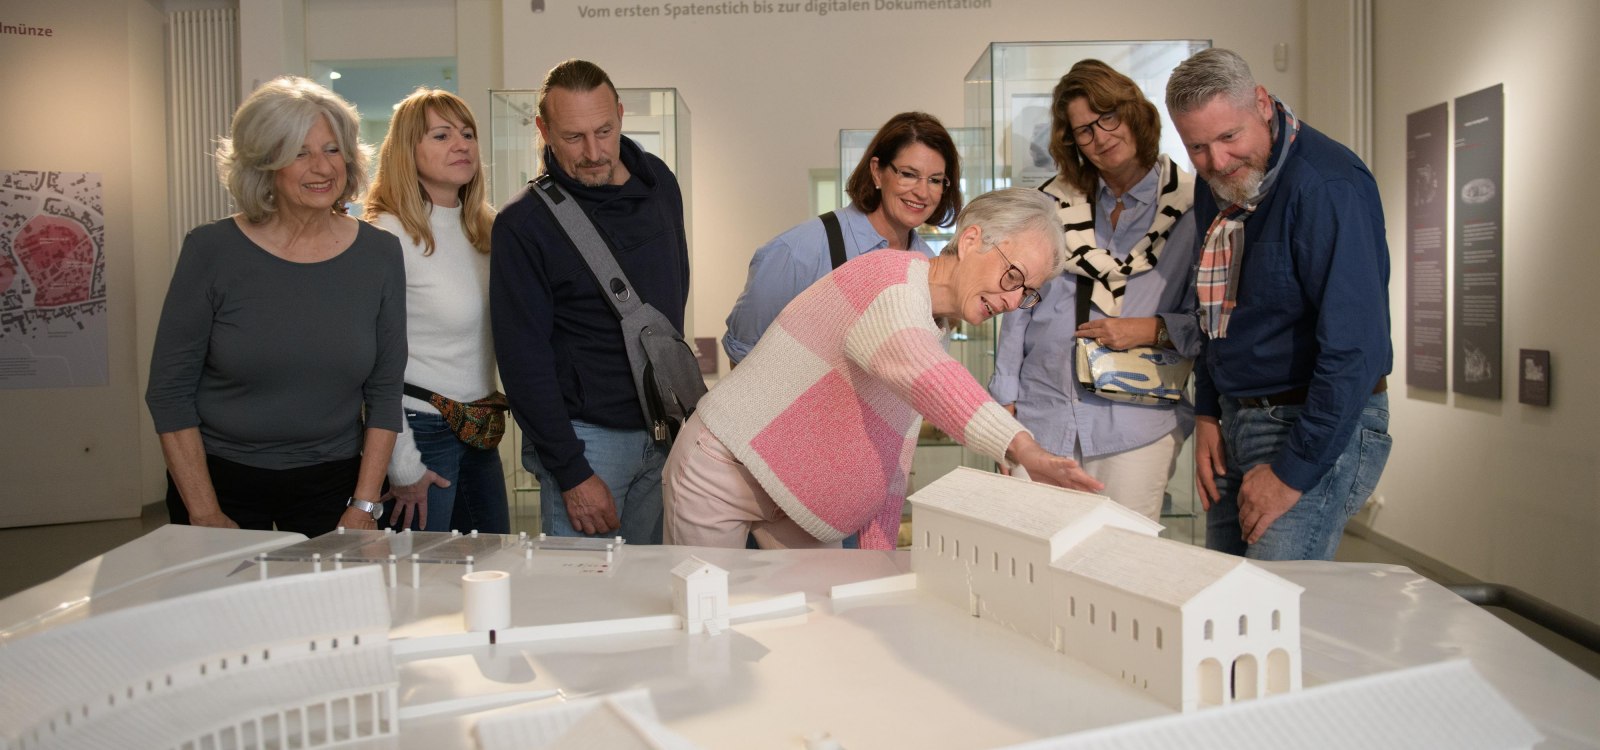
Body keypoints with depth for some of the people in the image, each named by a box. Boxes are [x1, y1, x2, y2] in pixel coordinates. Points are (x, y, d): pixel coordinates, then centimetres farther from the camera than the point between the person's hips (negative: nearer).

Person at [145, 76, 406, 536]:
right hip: (220, 476, -1)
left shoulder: (379, 254, -4)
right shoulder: (211, 250, -9)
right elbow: (169, 392, -6)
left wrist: (364, 506, -6)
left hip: (331, 481, 1)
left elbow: (385, 391, 0)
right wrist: (205, 514, -11)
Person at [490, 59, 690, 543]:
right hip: (586, 435, -5)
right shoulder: (523, 222, -11)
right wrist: (571, 472, -15)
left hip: (666, 429, 5)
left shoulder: (659, 181, 6)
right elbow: (523, 358, -12)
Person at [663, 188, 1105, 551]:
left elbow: (891, 461, 9)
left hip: (799, 498, 9)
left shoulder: (933, 329, 9)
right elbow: (925, 377, -44)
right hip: (725, 467, -8)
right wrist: (1025, 451, -55)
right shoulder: (893, 277, -21)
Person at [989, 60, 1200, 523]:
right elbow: (1019, 305, 10)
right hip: (1042, 415, 2)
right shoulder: (1053, 202, 7)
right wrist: (1005, 403, 7)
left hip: (1138, 426, -2)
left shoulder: (1192, 207, -1)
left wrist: (1153, 330, -15)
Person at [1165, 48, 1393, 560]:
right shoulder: (1215, 186, 7)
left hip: (1318, 425, -8)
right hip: (1234, 421, 8)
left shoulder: (1327, 186, -20)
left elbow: (1355, 348, -23)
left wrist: (1293, 471, -20)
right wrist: (1207, 413, 12)